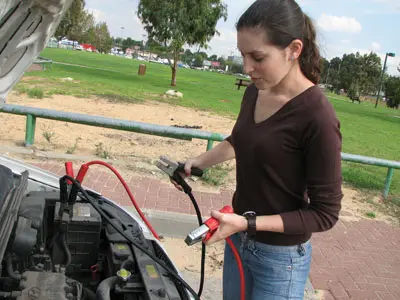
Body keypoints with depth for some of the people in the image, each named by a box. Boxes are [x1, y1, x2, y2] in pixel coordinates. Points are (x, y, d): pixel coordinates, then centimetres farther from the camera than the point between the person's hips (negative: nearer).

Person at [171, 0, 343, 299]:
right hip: (238, 241, 7)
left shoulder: (318, 117, -26)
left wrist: (248, 223, -25)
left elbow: (325, 213, -20)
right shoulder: (255, 93, -3)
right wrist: (198, 162, 5)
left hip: (280, 257, -6)